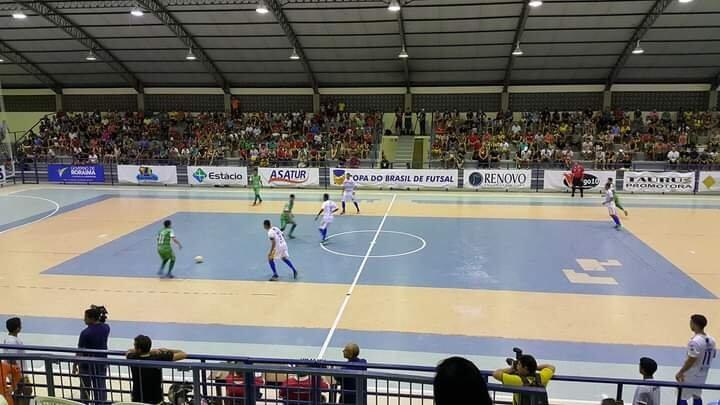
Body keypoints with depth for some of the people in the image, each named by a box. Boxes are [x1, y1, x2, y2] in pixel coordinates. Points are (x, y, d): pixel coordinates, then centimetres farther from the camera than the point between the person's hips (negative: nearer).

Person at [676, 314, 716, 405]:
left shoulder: (695, 341, -27)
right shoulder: (711, 340, 1)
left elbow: (691, 360, -25)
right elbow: (712, 355, 12)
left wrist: (680, 372, -16)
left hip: (691, 375, -8)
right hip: (702, 374, 8)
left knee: (681, 397, 4)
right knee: (696, 396, 21)